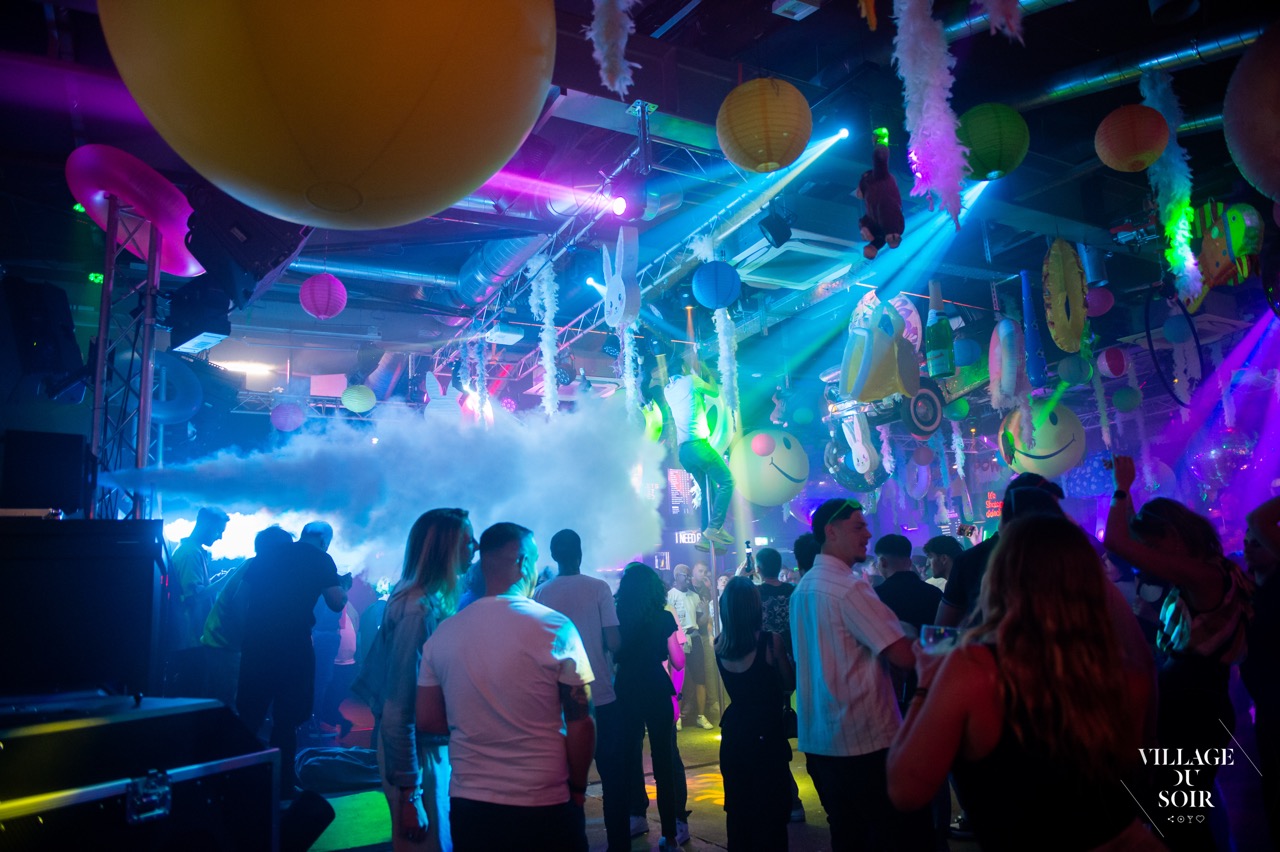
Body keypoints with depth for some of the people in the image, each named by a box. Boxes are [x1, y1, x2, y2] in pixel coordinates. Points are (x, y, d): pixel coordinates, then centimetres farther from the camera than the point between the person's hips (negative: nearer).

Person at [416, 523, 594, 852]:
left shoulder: (442, 633, -4)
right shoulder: (556, 628, -13)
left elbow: (427, 720, 2)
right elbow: (580, 723, -11)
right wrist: (578, 789, 2)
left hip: (469, 804, 3)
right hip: (545, 806, -2)